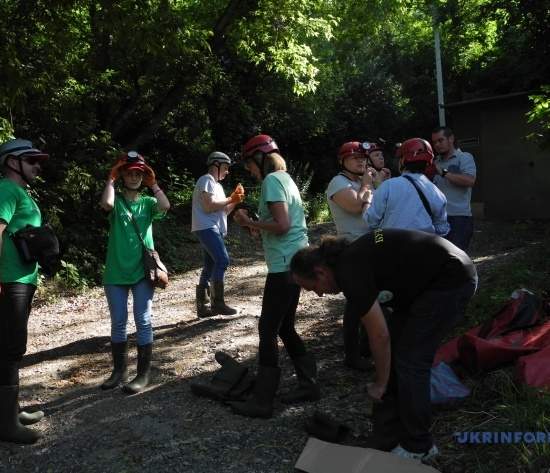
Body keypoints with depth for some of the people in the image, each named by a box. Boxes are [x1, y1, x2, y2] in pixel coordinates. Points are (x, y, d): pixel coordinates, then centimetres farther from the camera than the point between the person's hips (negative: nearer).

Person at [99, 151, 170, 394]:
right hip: (115, 272, 1)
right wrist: (110, 179, -7)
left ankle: (144, 373, 10)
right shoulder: (116, 200, 2)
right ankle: (119, 370, 24)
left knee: (143, 321, 1)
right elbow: (106, 203, -22)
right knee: (118, 322, 10)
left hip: (142, 271, 0)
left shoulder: (148, 202, 5)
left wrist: (153, 183, -4)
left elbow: (165, 206, -16)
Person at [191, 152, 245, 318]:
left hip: (214, 229, 10)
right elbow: (209, 206, -17)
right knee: (222, 260, -18)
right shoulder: (206, 180, -6)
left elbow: (223, 211, 21)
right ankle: (217, 303, -14)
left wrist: (234, 200, 7)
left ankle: (201, 306, 12)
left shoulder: (217, 185, 24)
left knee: (210, 265, 8)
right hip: (206, 228, -10)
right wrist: (230, 199, -9)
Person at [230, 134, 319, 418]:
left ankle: (262, 401, 3)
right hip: (296, 262, 10)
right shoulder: (286, 178, 19)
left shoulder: (272, 180, -10)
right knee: (285, 328, 17)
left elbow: (282, 225, -20)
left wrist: (249, 222, -8)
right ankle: (308, 384, 24)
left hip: (284, 265, -10)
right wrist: (254, 225, 13)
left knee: (268, 331, -4)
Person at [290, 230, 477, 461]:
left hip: (452, 280, -10)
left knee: (409, 360, -5)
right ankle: (386, 437, 19)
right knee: (393, 351, 8)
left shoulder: (349, 272, -21)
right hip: (431, 278, 10)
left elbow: (379, 336, -15)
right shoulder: (349, 258, 7)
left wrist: (380, 384, 0)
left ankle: (418, 446, 14)